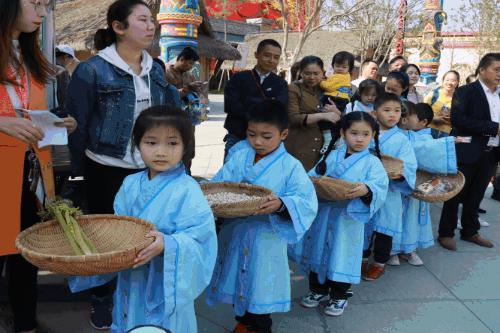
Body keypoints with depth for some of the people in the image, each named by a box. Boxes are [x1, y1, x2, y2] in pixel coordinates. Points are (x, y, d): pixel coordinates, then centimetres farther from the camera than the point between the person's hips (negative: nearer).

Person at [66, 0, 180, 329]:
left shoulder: (155, 70, 6)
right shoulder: (93, 70, -12)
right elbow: (78, 124, -8)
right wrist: (80, 169, -3)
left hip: (148, 169, 5)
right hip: (107, 171, -4)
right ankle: (102, 299, 32)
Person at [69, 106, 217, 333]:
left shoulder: (187, 191, -17)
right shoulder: (130, 184, 1)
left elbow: (199, 239, -22)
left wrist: (167, 244, -36)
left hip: (165, 286, -5)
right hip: (130, 281, 6)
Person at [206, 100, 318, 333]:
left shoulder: (291, 167, -11)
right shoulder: (239, 159, 2)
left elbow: (307, 202, -17)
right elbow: (218, 184, 2)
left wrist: (281, 205, -35)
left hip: (266, 239, -4)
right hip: (234, 233, 5)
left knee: (260, 283, 9)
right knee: (237, 280, 19)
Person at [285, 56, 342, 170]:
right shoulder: (294, 89, -3)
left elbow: (340, 119, 14)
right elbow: (292, 118, -16)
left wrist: (336, 112, -8)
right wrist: (322, 115, -22)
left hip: (321, 149, 5)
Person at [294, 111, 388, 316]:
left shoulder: (372, 162, -5)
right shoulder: (332, 157, 6)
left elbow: (380, 186, -18)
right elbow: (315, 175, 9)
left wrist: (366, 190, -37)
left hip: (349, 219, -4)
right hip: (323, 214, 4)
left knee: (342, 255, 6)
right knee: (318, 252, 15)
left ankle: (339, 296, 27)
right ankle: (318, 289, 35)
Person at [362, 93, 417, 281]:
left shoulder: (401, 140, -4)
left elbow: (409, 166, -11)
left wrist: (400, 173, -31)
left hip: (388, 191, -2)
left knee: (383, 228, 9)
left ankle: (380, 263, 27)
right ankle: (363, 258, 34)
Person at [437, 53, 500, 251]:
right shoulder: (466, 92, -8)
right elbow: (458, 119, -21)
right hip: (468, 152, -6)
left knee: (476, 195, 17)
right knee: (455, 194, 4)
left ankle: (470, 231, 30)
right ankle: (446, 233, 16)